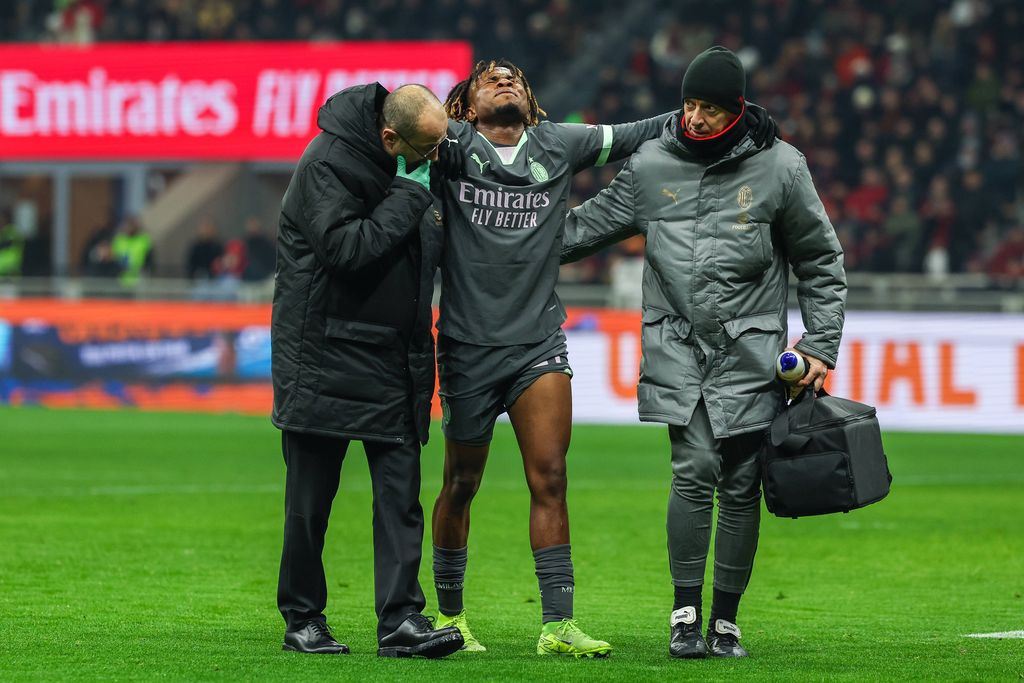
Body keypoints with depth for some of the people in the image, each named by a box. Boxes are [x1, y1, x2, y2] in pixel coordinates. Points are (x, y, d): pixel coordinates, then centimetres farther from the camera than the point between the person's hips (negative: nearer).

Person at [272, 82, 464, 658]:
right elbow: (344, 249, -25)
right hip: (326, 356, -6)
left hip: (396, 361, 6)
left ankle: (401, 619, -5)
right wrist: (409, 197, -20)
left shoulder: (417, 169, 7)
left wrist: (437, 226, 2)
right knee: (312, 497, 3)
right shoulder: (328, 162, -14)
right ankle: (303, 617, 14)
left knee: (401, 492, -2)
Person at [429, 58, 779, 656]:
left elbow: (636, 135, 13)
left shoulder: (558, 145, 9)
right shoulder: (450, 143, 1)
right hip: (468, 344, -2)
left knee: (550, 477, -8)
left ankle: (558, 623, -7)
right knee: (462, 484, 8)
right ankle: (450, 613, 24)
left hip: (539, 342, 2)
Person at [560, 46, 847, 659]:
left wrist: (821, 347, 3)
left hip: (751, 355, 0)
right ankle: (686, 613, -5)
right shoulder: (651, 167, 4)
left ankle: (726, 621, 12)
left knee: (741, 487, 1)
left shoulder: (779, 168, 0)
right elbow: (590, 223, 18)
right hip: (678, 350, 0)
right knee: (695, 471, -14)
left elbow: (821, 263, 8)